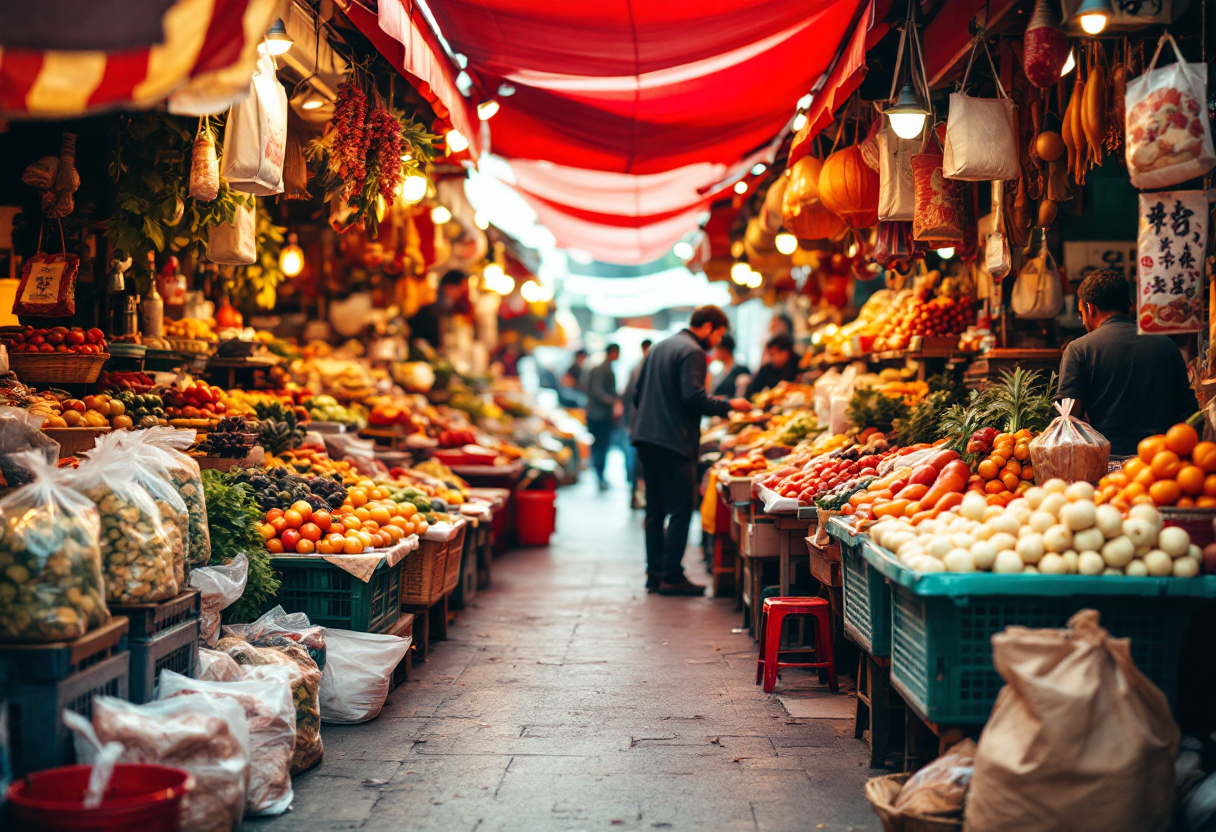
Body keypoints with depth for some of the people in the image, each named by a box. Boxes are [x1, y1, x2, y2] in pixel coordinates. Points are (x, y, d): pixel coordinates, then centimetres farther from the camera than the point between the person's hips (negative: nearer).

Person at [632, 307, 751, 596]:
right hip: (674, 442, -9)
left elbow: (639, 391, 20)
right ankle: (671, 577, -3)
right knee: (681, 510, -3)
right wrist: (729, 405, -9)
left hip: (646, 437, 9)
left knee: (655, 509, 13)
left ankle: (655, 572, 16)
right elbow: (694, 397, -20)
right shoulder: (692, 352, -10)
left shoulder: (658, 347, 18)